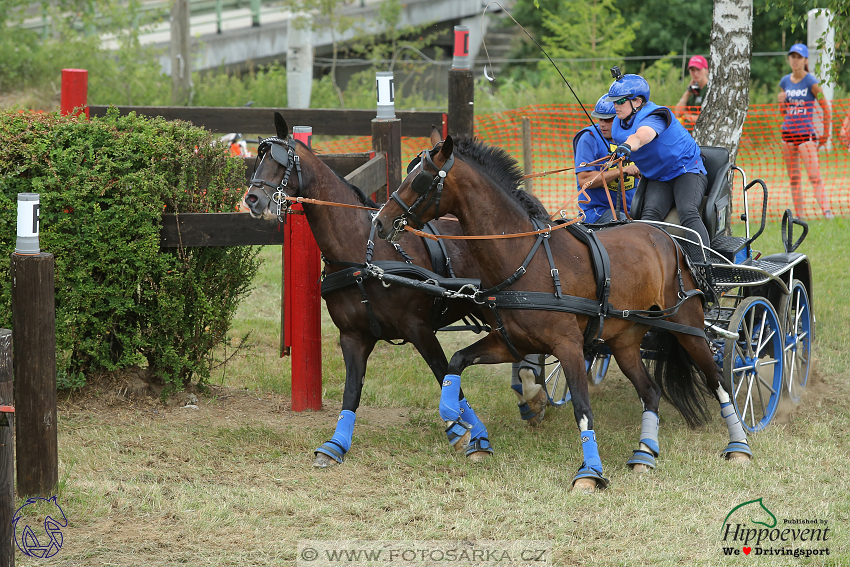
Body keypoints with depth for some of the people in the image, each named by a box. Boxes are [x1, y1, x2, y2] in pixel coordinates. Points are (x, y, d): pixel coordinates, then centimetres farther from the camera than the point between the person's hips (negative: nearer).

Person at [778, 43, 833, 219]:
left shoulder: (811, 82, -7)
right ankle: (798, 217, 9)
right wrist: (781, 101, -3)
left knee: (814, 177, -17)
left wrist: (825, 134, -2)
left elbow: (826, 109, -4)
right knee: (794, 179, 6)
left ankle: (827, 212, -23)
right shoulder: (785, 82, 9)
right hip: (788, 132, 6)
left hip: (806, 132, -6)